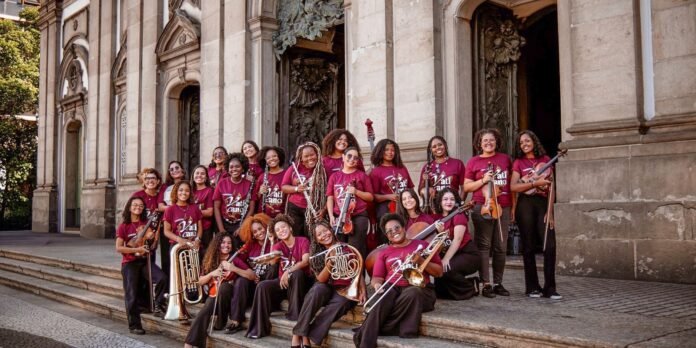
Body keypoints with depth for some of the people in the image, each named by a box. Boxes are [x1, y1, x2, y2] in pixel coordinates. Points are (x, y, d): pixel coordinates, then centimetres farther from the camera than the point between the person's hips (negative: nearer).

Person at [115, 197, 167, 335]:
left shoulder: (146, 224, 7)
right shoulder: (124, 226, -3)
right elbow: (118, 248, -9)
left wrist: (152, 238, -10)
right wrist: (137, 249, -17)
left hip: (145, 260, 3)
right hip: (129, 263, -2)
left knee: (162, 278, -23)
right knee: (132, 295, -3)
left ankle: (158, 306, -5)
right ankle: (134, 325, 8)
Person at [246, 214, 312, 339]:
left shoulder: (303, 241, -5)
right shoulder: (278, 246, 6)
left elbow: (305, 261, -20)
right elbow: (272, 261, -17)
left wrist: (288, 272, -31)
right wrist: (272, 242, -37)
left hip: (300, 282, -4)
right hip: (283, 281, 4)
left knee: (297, 273, -36)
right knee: (262, 286, -22)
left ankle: (294, 314, -25)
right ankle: (259, 328, -21)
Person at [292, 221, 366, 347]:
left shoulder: (347, 249, 1)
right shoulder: (317, 256, 5)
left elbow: (358, 272, 2)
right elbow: (321, 279, -7)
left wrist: (362, 290, -15)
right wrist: (329, 263, -23)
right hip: (328, 289, 2)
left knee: (340, 302, -36)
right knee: (318, 288, -33)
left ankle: (311, 338, -32)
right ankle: (299, 333, -34)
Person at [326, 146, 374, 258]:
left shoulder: (362, 175, 6)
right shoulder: (335, 176, 11)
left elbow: (370, 197, 6)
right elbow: (330, 198, 7)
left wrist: (357, 192, -10)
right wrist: (331, 216, -4)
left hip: (359, 217, -2)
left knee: (356, 250, -6)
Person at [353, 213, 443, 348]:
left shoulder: (422, 245, 14)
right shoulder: (385, 253, 19)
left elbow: (439, 272, 11)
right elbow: (377, 277, 11)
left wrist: (421, 261, -7)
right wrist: (377, 284, -14)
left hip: (418, 288, -1)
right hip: (392, 289, 1)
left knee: (412, 293, -38)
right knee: (382, 297, -35)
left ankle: (367, 330, -32)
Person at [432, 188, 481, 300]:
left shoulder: (459, 215, -12)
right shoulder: (438, 217, 5)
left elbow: (457, 239, -22)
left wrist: (446, 259, -30)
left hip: (469, 255, -6)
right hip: (451, 255, 6)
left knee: (445, 269, -31)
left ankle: (470, 288, -6)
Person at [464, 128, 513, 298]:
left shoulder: (505, 159, 13)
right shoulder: (473, 161, 5)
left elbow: (512, 184, 17)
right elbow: (466, 187, 5)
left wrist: (513, 206, 12)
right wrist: (483, 180, -10)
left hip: (503, 207, 3)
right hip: (483, 207, -3)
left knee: (501, 247, 6)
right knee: (484, 245, -2)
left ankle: (498, 283, 15)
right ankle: (486, 284, 3)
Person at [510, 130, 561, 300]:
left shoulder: (545, 160, 12)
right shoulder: (518, 162, 7)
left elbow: (550, 188, 7)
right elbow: (513, 187, -5)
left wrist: (550, 211, -2)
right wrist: (535, 183, -14)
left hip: (543, 204, 1)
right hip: (525, 205, -1)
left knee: (550, 245, -8)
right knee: (529, 247, 2)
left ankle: (549, 288, -2)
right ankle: (532, 287, 10)